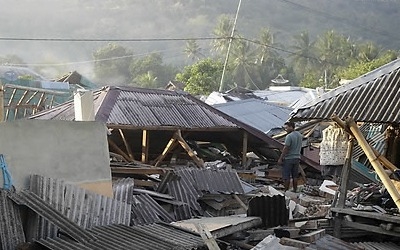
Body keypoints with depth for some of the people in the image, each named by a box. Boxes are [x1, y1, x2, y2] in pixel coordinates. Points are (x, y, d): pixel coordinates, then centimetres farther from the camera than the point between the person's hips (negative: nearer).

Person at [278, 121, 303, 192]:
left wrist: (280, 159, -16)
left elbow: (285, 149, -20)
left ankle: (286, 191, 2)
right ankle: (295, 191, 17)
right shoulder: (300, 135, 8)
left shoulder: (289, 136, -19)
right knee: (295, 176, 13)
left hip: (288, 159, -8)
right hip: (297, 158, 8)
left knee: (286, 177, 0)